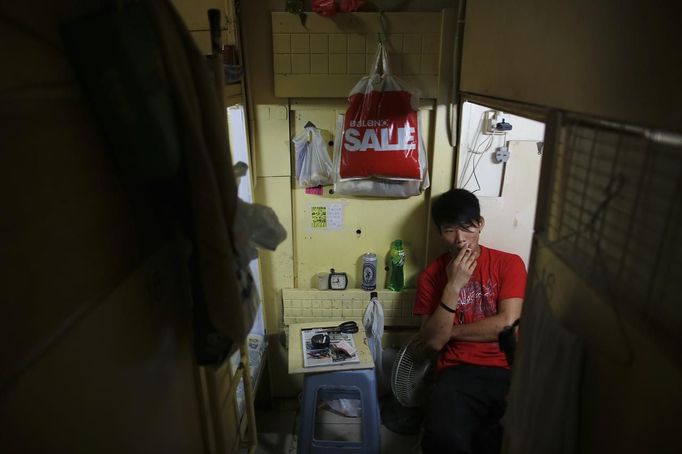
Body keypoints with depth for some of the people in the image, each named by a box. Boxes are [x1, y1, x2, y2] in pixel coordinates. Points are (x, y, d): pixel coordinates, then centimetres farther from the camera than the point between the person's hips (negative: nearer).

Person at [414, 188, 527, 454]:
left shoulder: (509, 263, 6)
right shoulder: (431, 275, 6)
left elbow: (506, 323, -6)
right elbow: (434, 341, -3)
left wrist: (449, 331, 0)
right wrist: (454, 285, -12)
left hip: (508, 370, 1)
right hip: (459, 373, -1)